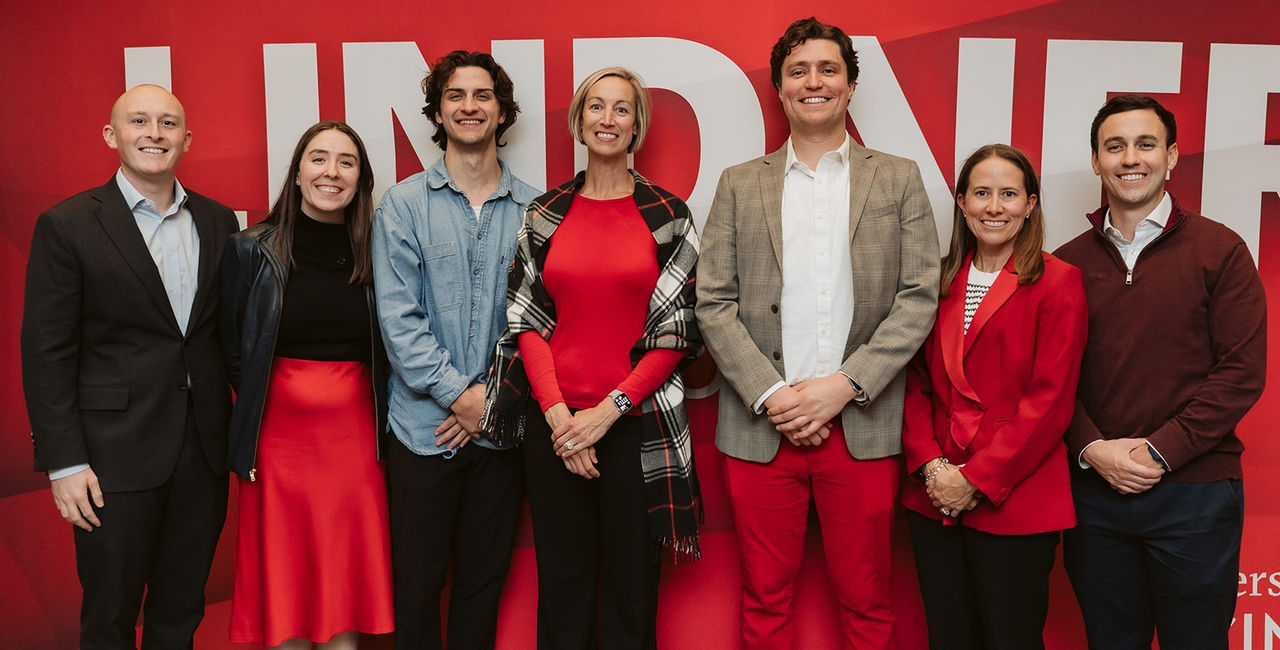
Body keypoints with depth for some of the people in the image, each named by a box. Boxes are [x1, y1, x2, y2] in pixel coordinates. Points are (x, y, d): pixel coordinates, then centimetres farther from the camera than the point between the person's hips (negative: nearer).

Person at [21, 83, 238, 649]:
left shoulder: (218, 222, 7)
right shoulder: (67, 226, -5)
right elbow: (47, 353, -7)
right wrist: (64, 463, -11)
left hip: (205, 453, 4)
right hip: (115, 458, -4)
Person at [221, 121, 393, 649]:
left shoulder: (374, 253, 3)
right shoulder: (253, 251, -2)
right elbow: (232, 348, 6)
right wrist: (255, 413, 6)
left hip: (355, 438, 2)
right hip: (279, 439, -1)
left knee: (346, 589, 8)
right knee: (284, 599, 6)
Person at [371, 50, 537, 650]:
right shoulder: (403, 205, 1)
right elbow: (398, 316, -5)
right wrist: (459, 393, -12)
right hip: (424, 425, -1)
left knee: (484, 579, 12)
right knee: (417, 584, 7)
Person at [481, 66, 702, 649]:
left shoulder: (668, 216, 1)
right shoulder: (544, 214, 7)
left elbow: (679, 332, -2)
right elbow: (526, 320, 5)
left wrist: (609, 409, -10)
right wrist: (557, 412, -7)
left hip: (635, 421, -1)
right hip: (554, 421, 2)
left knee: (631, 579, 7)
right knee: (561, 575, 11)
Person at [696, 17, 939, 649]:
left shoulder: (898, 179, 7)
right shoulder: (740, 184, 8)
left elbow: (919, 296, 0)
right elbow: (713, 303, 2)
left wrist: (845, 385, -11)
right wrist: (771, 394, -10)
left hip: (862, 427, 0)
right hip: (760, 427, 1)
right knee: (765, 598, 10)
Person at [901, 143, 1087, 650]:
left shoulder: (1057, 282, -3)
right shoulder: (940, 281, 11)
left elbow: (1049, 400, -9)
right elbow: (917, 383, 9)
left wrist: (977, 480, -13)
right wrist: (931, 466, -5)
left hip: (1013, 505, -4)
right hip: (934, 498, 4)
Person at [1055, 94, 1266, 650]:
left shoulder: (1219, 250, -2)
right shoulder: (1069, 262, 6)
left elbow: (1242, 371, -8)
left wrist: (1160, 452, -14)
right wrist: (1092, 448, -10)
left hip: (1194, 492, -2)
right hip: (1095, 490, 3)